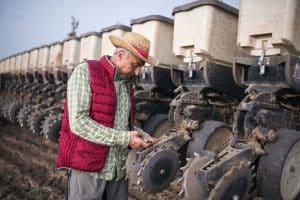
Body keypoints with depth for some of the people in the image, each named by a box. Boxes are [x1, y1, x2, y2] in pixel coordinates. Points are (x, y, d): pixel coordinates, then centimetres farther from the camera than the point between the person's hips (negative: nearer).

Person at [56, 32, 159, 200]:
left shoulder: (127, 82, 13)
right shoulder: (85, 72, -10)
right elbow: (78, 122, -19)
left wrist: (143, 136, 3)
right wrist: (124, 139, -19)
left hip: (119, 171, 7)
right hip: (88, 169, -6)